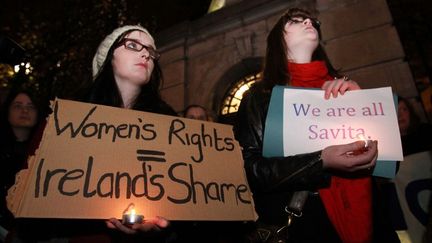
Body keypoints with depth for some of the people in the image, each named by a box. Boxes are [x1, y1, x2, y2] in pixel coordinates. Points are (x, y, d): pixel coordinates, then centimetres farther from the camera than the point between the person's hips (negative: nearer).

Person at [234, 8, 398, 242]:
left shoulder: (341, 88, 7)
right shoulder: (260, 96, -4)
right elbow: (250, 169, -12)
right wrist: (321, 163, -23)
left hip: (365, 218, 4)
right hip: (297, 223, -3)